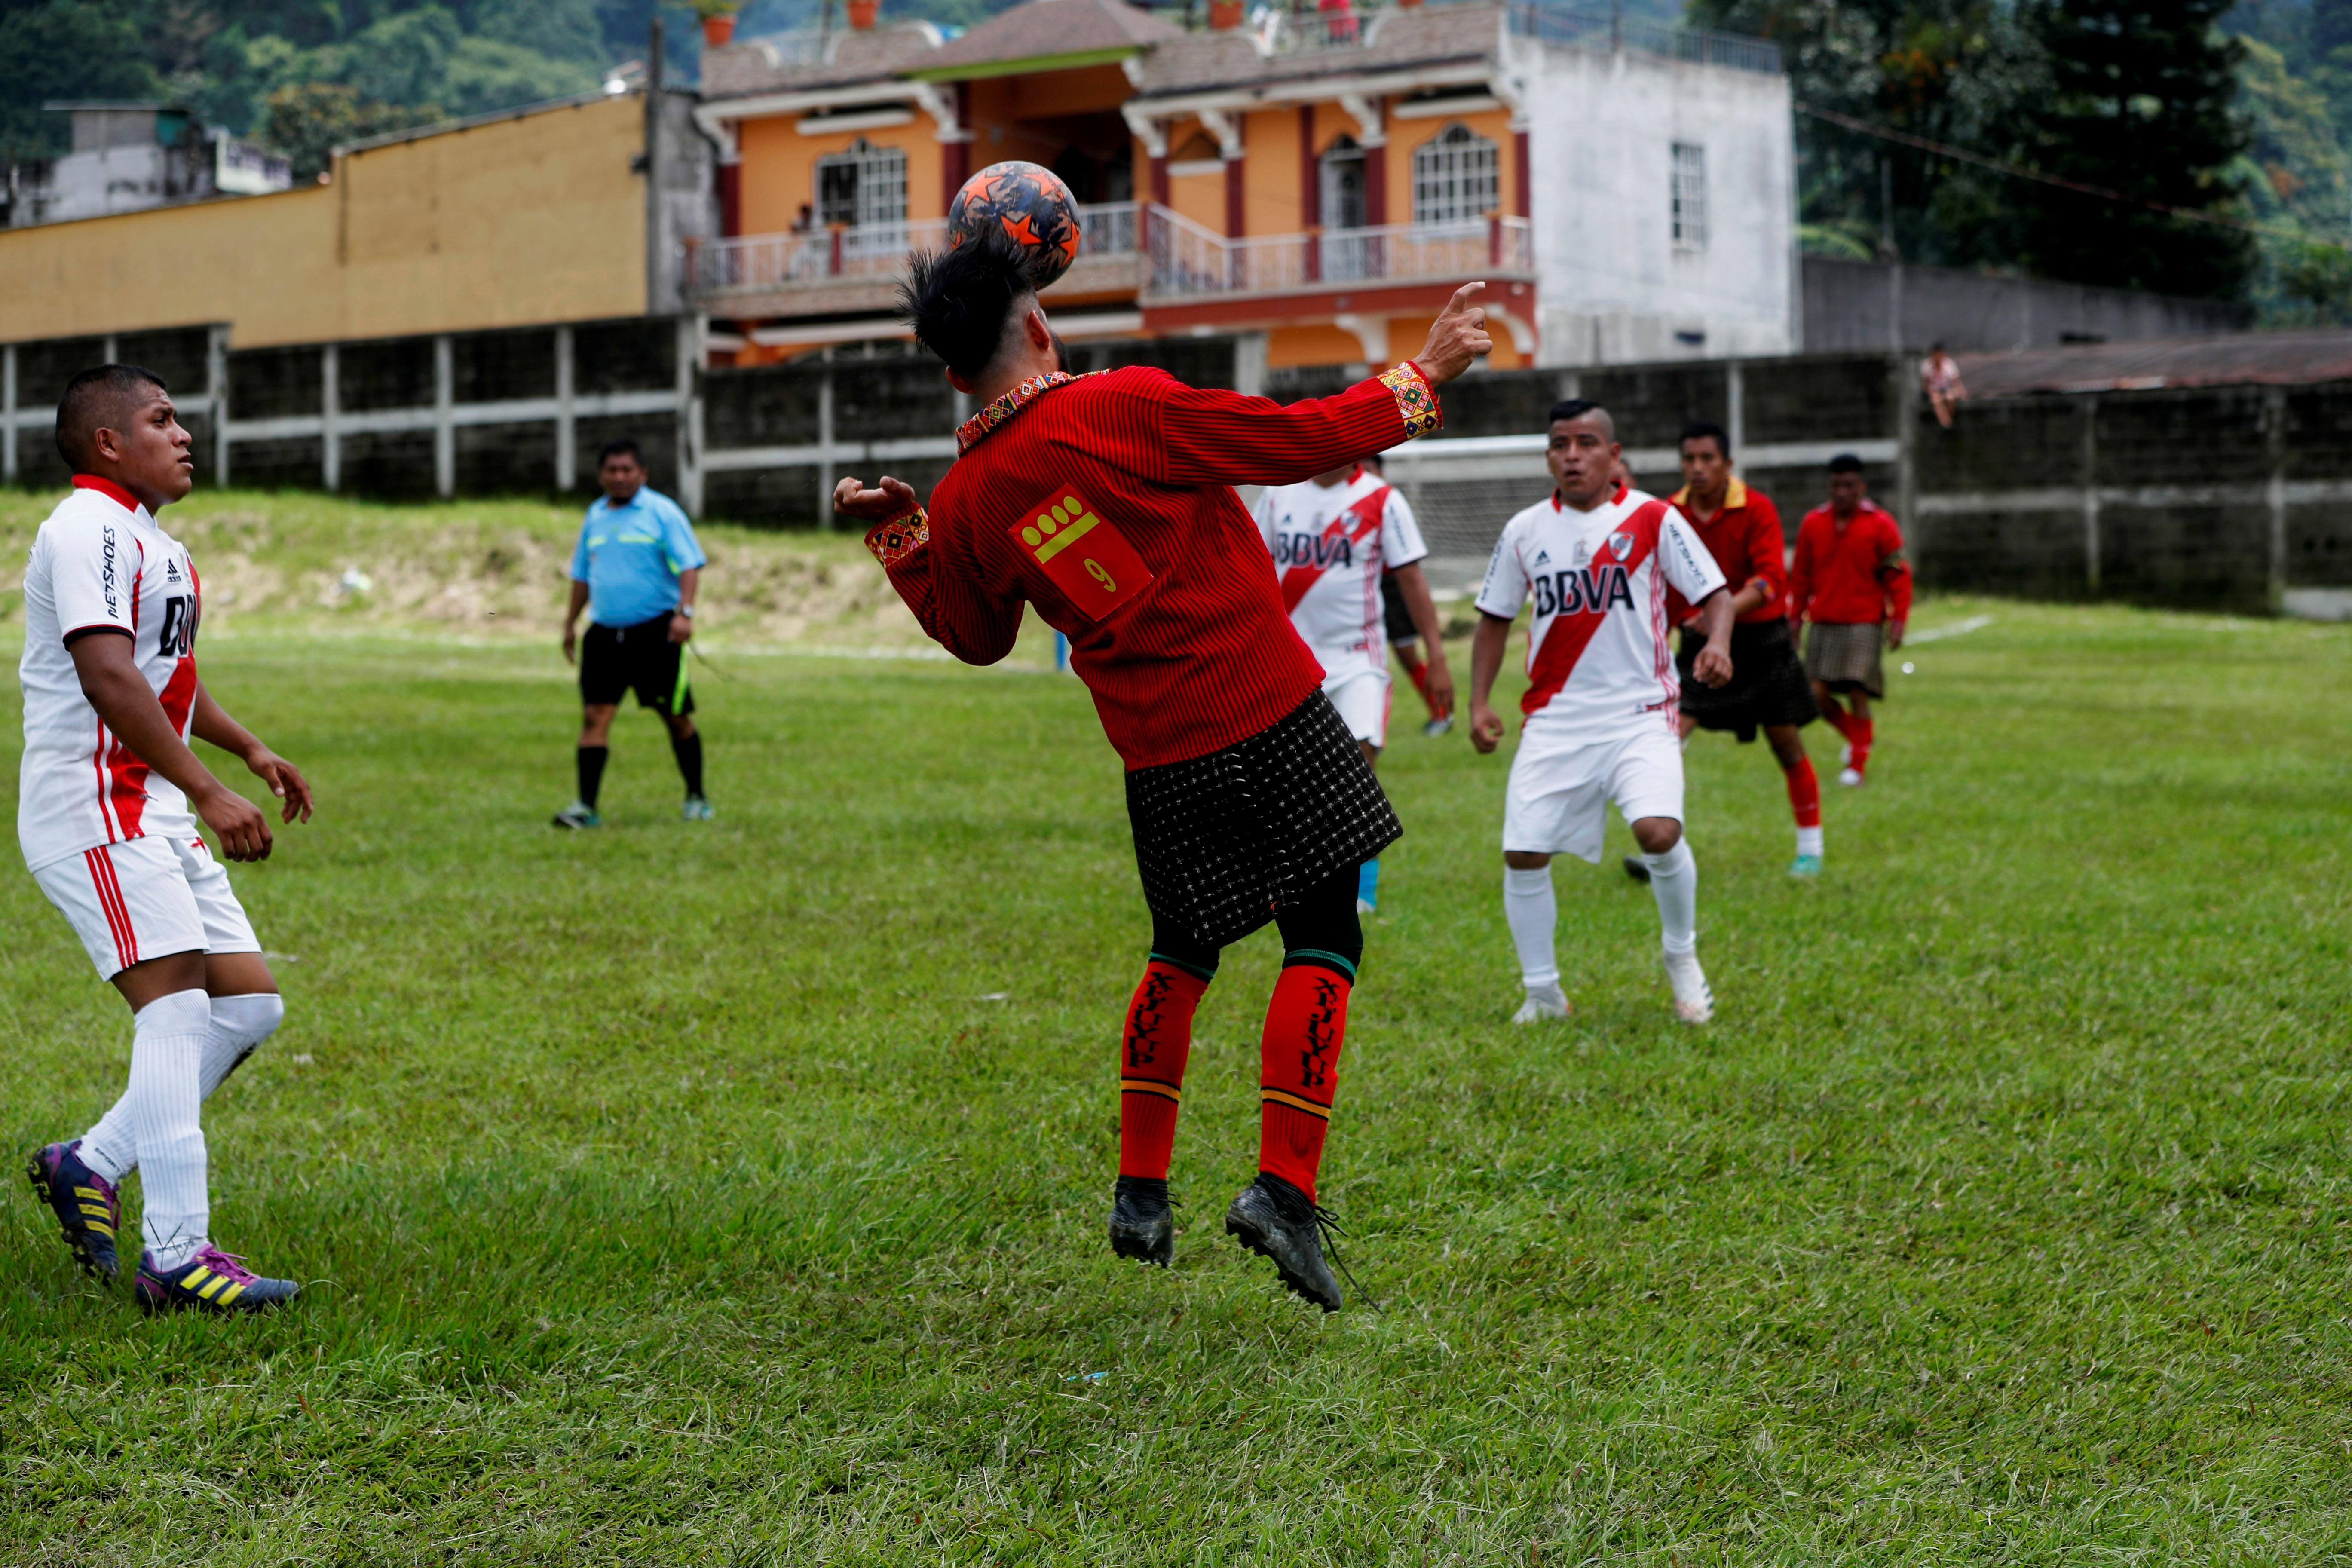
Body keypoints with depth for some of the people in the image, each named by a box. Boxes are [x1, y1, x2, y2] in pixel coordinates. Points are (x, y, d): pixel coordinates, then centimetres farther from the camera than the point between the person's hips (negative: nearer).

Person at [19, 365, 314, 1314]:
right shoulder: (88, 531, -13)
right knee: (179, 1008, -18)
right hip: (90, 810, -10)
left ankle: (92, 1166, 13)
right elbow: (108, 678, -25)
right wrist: (208, 792, -29)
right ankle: (176, 1257, -20)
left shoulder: (149, 542, 20)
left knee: (252, 1002, 5)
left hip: (155, 817, 10)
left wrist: (250, 751, 33)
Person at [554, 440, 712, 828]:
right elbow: (582, 575, 24)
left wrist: (684, 612, -22)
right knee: (595, 715, -7)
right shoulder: (595, 516, 13)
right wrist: (570, 624, 24)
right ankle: (586, 807, -9)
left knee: (677, 718, 3)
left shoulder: (661, 511, -3)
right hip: (605, 633, 4)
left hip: (656, 633, -4)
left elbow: (689, 565, -10)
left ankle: (696, 799, 19)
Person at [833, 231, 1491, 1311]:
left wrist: (898, 539, 20)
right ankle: (1284, 1185, -9)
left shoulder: (963, 502, 2)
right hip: (1272, 713, -5)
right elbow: (1301, 440, -11)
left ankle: (1141, 1191, 22)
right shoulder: (1125, 408, -12)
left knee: (1182, 949, 23)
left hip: (1157, 755, 5)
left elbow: (975, 636, 18)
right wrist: (1421, 377, 0)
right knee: (1323, 942, 2)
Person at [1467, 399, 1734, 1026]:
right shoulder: (1525, 531, 7)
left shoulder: (1653, 519, -2)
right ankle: (1542, 992, 15)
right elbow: (1494, 620, 16)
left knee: (1658, 831, -23)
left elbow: (1714, 596, 0)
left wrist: (1717, 644, -22)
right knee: (1523, 853, -4)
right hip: (1554, 719, 3)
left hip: (1640, 714, -3)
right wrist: (1479, 703, 5)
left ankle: (1682, 957, 4)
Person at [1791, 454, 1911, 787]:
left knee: (1857, 693, -10)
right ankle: (1855, 735, 24)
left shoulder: (1881, 526, -1)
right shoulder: (1813, 524, 8)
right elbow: (1801, 575, 15)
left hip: (1865, 623, -3)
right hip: (1824, 623, 3)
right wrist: (1795, 618, 13)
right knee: (1818, 694, -4)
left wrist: (1898, 621, -7)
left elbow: (1898, 576, 0)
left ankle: (1857, 764, 1)